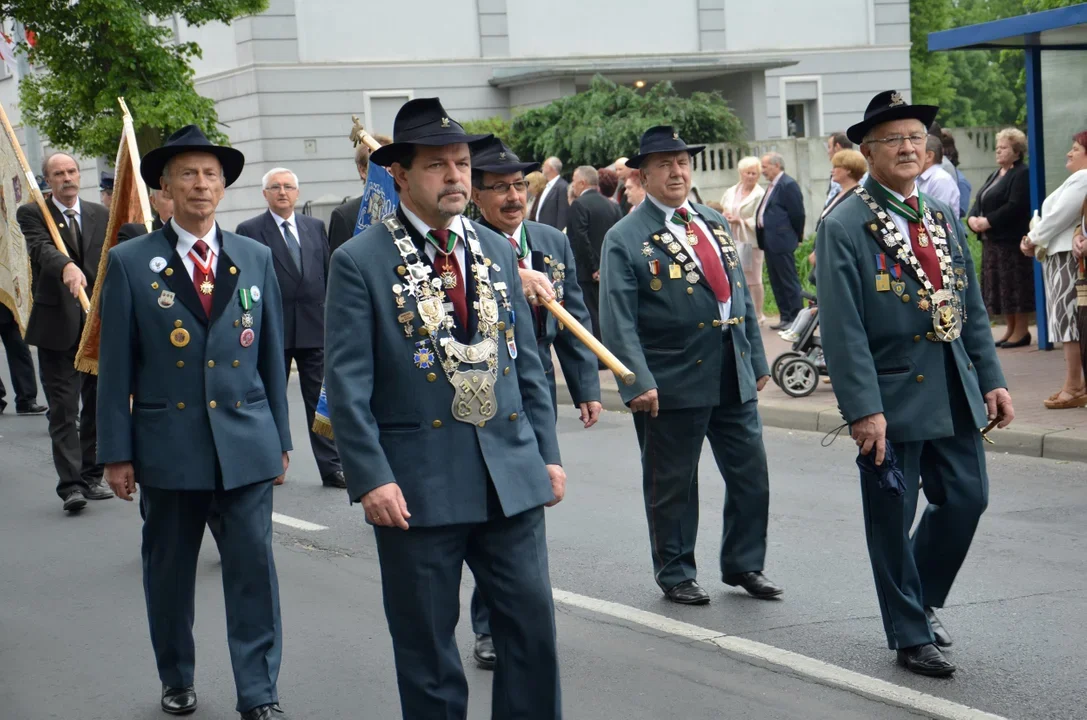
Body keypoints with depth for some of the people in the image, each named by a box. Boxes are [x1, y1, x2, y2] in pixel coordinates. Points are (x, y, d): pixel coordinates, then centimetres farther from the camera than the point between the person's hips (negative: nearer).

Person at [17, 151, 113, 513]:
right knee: (63, 409, -5)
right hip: (57, 326, -4)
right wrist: (66, 267, -41)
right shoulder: (32, 214, -2)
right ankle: (70, 484, -6)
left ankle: (91, 476, 20)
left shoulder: (100, 215, 11)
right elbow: (41, 249, -21)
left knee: (98, 405, 9)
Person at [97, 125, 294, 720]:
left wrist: (280, 438, 9)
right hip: (168, 443, -1)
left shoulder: (256, 258, 6)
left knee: (253, 565, -1)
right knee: (169, 570, 11)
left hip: (246, 442, 1)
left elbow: (271, 355, 9)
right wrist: (117, 452, -3)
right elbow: (115, 365, -2)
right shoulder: (130, 263, -2)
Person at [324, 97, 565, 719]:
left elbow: (528, 361, 14)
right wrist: (371, 478, -15)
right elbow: (347, 383, -9)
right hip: (417, 486, -4)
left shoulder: (497, 251, 11)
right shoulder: (360, 262, -5)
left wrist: (548, 453, 9)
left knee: (534, 629, 6)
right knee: (427, 648, 6)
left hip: (511, 477, 4)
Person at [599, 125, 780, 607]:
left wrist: (756, 359, 15)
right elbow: (617, 320, -11)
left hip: (734, 378, 6)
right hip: (672, 384, -5)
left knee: (751, 476, 8)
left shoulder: (714, 224, 14)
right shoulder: (625, 239, -6)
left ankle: (743, 564, 25)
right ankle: (675, 574, 22)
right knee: (672, 486, 6)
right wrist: (638, 381, -20)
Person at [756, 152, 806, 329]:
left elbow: (797, 214, -14)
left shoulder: (788, 185, -14)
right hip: (770, 241, 10)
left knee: (789, 280, -3)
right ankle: (785, 317, 18)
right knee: (776, 281, 12)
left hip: (781, 241, -10)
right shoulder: (773, 185, 16)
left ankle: (795, 318, 1)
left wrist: (797, 237, -5)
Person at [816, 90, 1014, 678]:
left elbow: (971, 307, 15)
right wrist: (863, 408, -19)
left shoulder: (943, 219, 12)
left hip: (954, 392, 6)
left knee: (966, 498, 9)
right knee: (893, 518, 4)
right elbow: (842, 328, -14)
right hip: (891, 396, -6)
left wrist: (991, 379, 8)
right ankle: (910, 635, 18)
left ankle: (921, 600, 32)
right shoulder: (844, 227, -9)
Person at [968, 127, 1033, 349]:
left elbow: (1015, 206, -20)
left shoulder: (1022, 175, -9)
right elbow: (979, 202, 16)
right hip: (992, 241, 9)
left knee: (1015, 286, -6)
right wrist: (972, 218, -5)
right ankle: (1011, 329, 18)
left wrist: (988, 221, -20)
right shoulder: (995, 175, 21)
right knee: (999, 286, 10)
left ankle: (1022, 331, 0)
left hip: (1012, 241, -9)